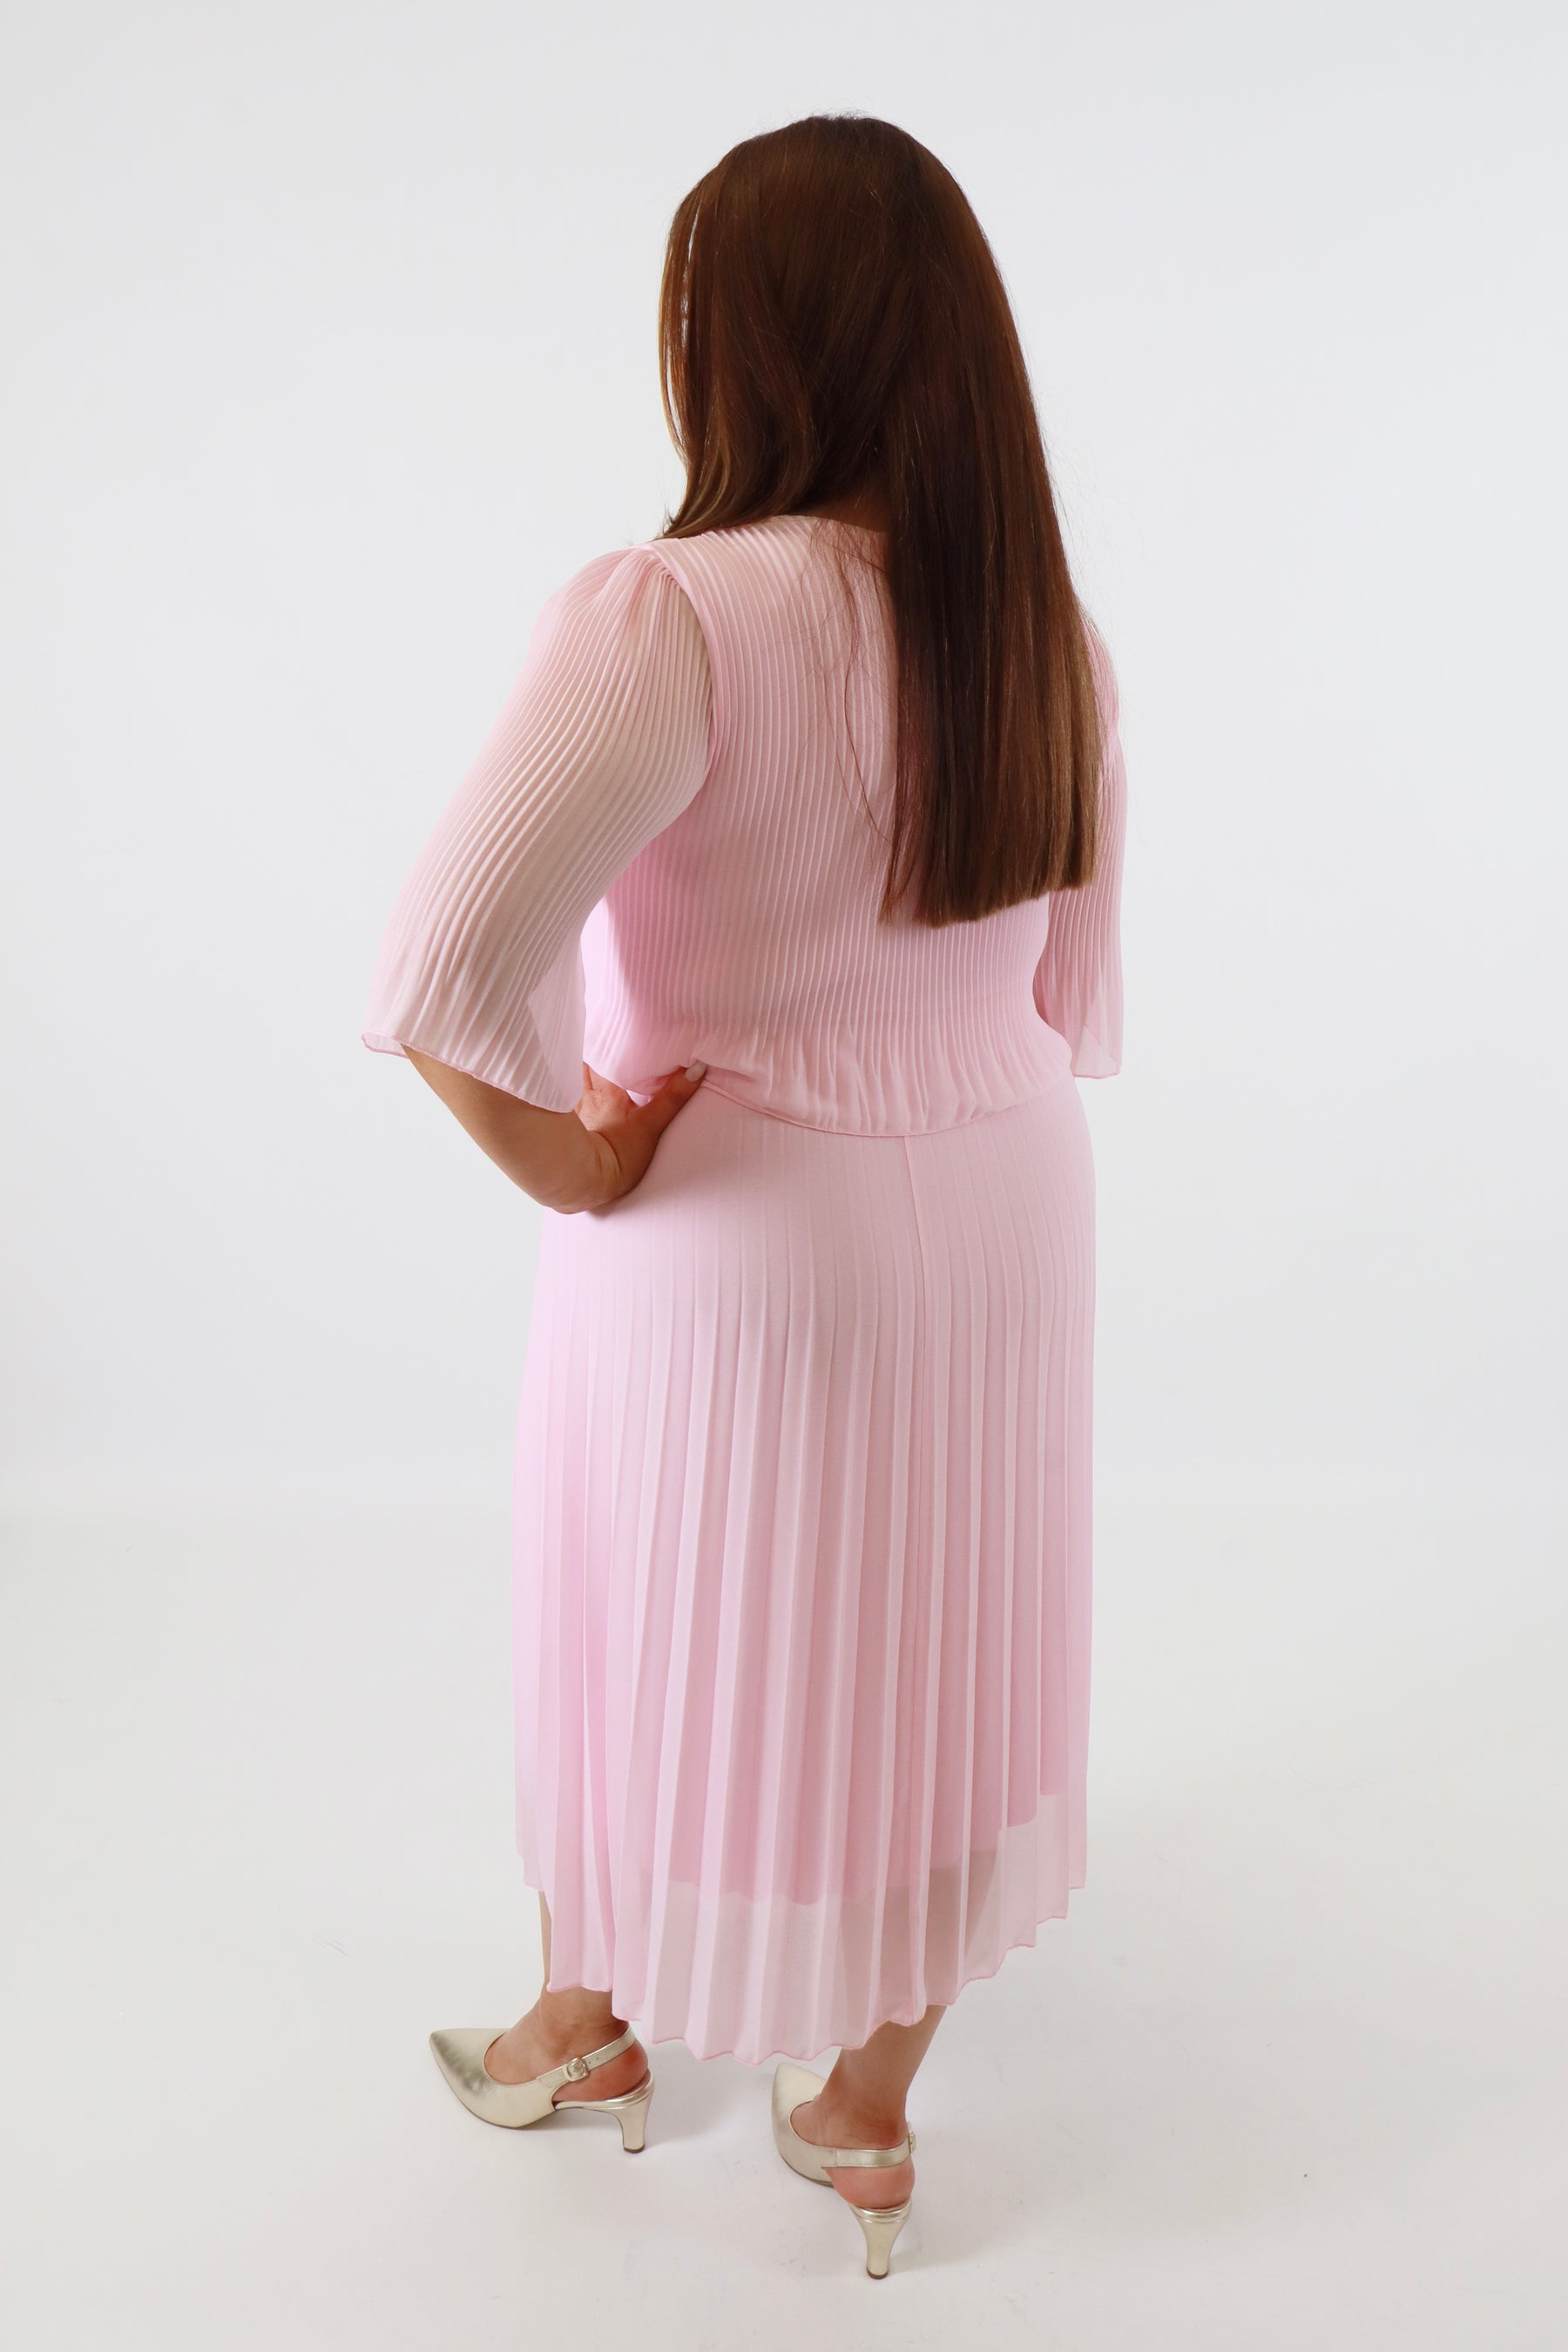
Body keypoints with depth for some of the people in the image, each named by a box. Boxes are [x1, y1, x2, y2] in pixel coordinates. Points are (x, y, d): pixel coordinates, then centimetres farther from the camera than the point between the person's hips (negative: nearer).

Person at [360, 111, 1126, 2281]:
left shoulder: (675, 615, -23)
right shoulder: (1055, 636, -2)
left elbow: (447, 978, -31)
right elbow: (1078, 1008, 4)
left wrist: (567, 1161, -14)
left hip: (738, 1242, -5)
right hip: (1006, 1227, 6)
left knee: (673, 1641, 18)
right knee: (927, 1651, 20)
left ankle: (592, 2032, 45)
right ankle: (868, 2111, 40)